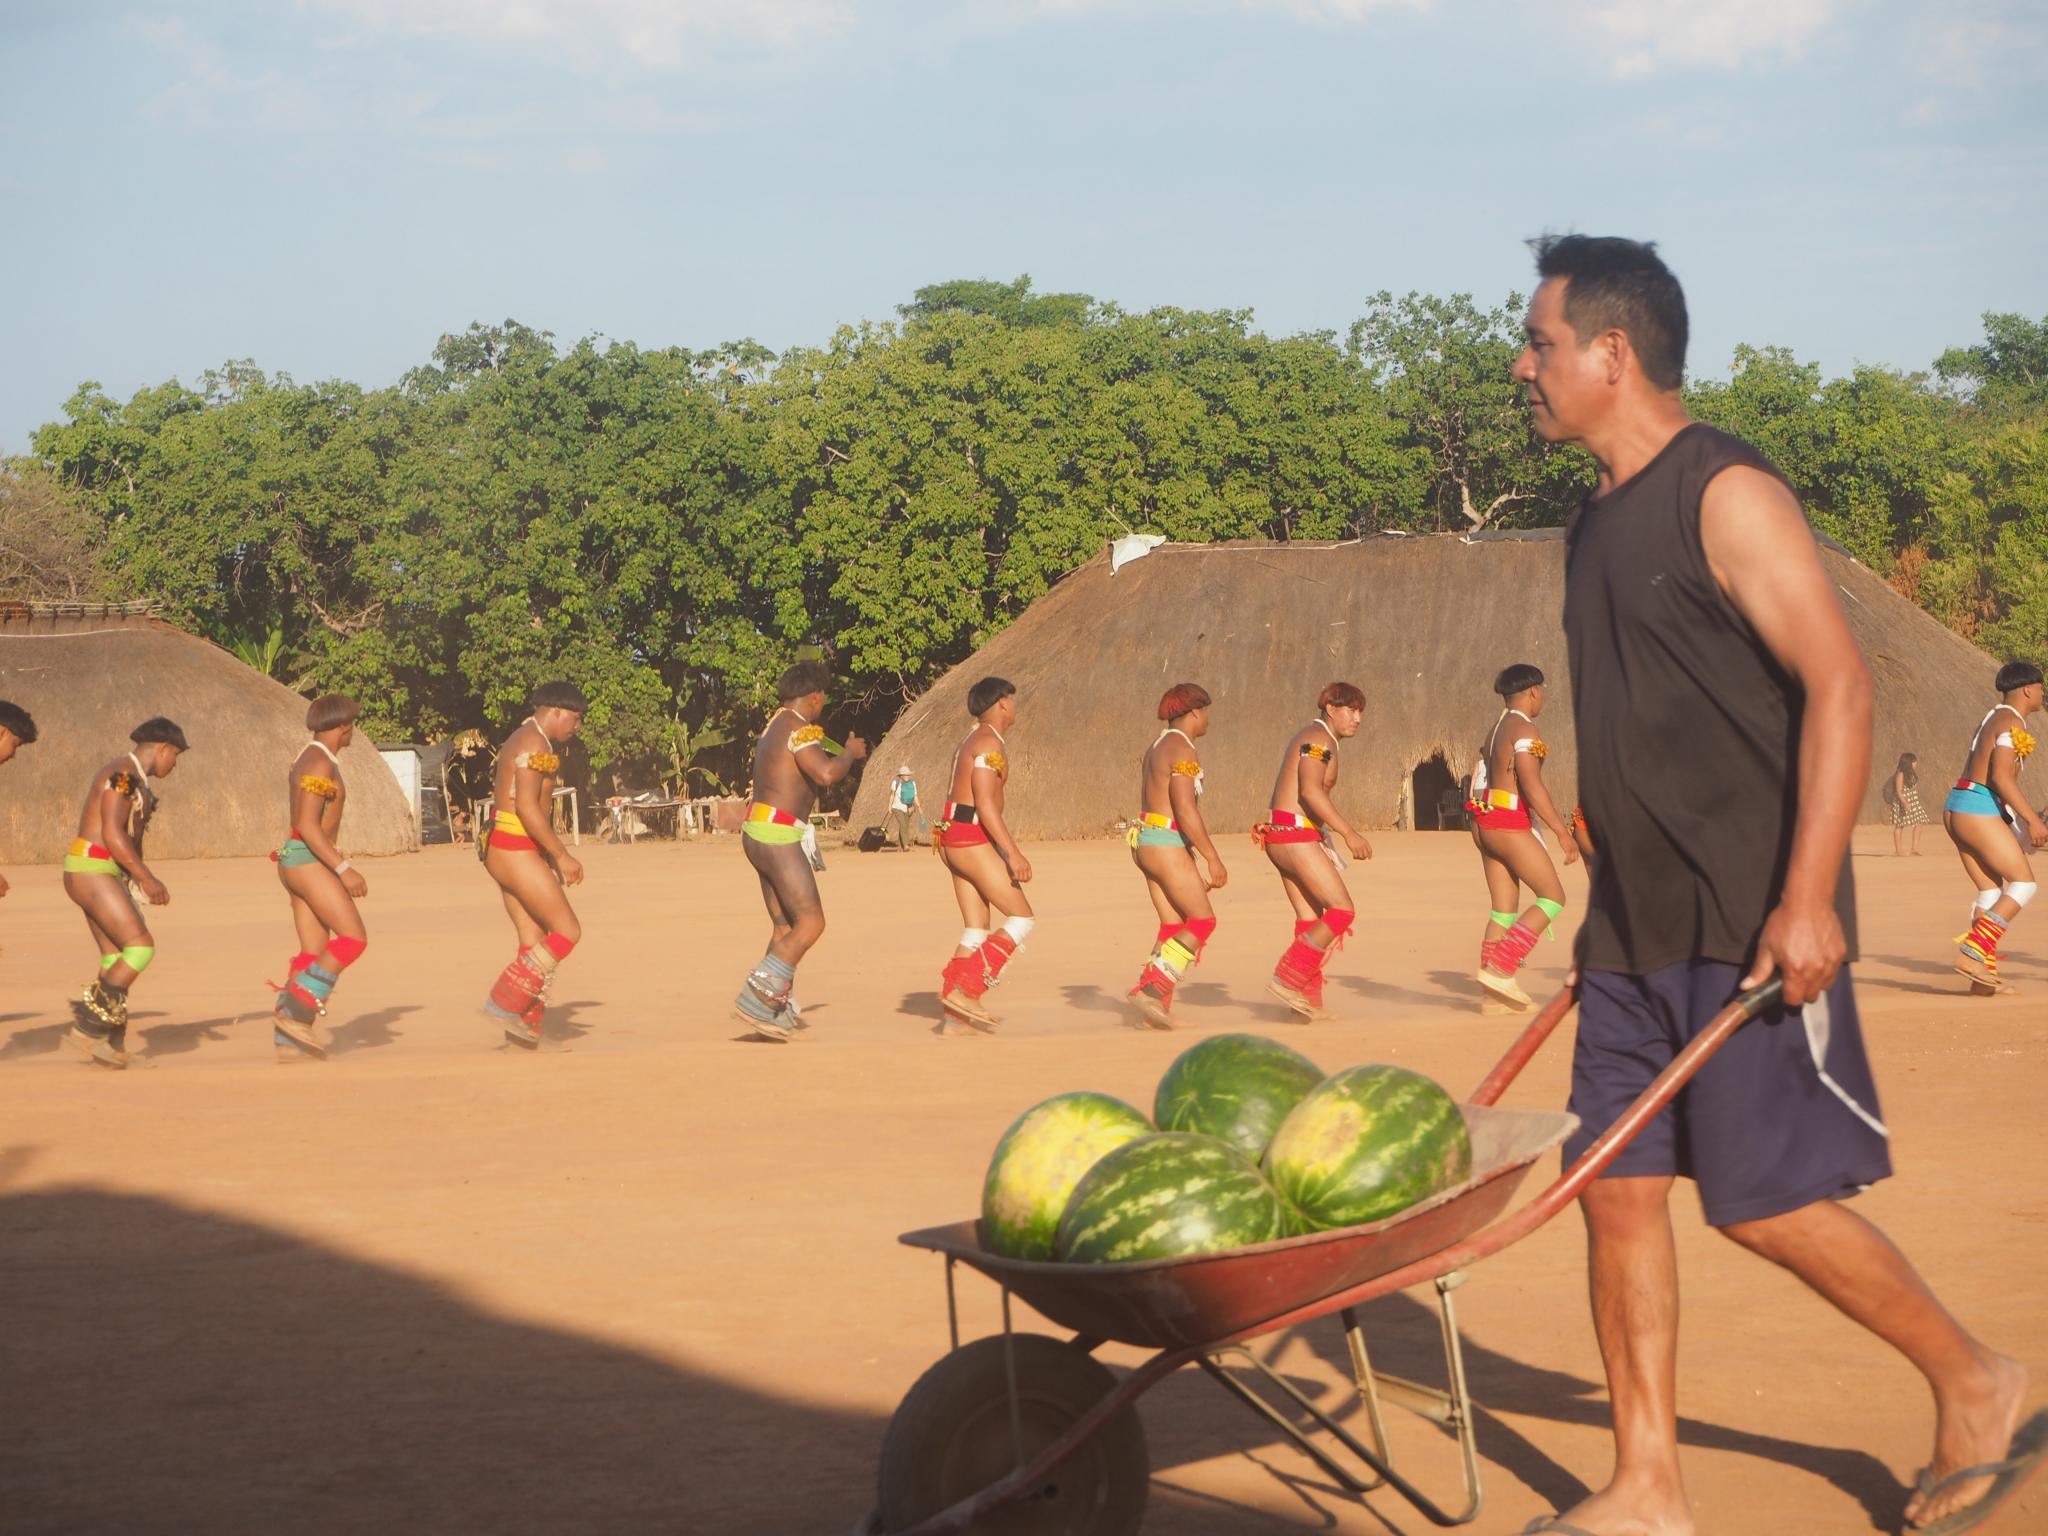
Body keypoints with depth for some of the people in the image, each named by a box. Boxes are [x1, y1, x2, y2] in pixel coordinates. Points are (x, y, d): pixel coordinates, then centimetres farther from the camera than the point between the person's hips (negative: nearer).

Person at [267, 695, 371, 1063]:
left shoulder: (310, 758, 18)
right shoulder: (320, 763, -14)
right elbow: (308, 825, -21)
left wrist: (338, 867, 26)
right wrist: (344, 868, -23)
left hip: (300, 861, 10)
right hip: (309, 860, -10)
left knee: (315, 953, 6)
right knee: (353, 938, -12)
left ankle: (288, 1039, 3)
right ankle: (295, 1011, -14)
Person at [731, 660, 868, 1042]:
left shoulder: (774, 726, 19)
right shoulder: (800, 730, -13)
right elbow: (826, 773, -29)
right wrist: (850, 753, -9)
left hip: (757, 830, 10)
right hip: (777, 835, -10)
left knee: (786, 927, 12)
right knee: (811, 922, -10)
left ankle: (777, 1010, 10)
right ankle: (756, 997, -16)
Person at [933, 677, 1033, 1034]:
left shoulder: (973, 741, 21)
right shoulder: (990, 743, -11)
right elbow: (985, 803, -19)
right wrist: (1013, 853, -23)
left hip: (954, 839, 10)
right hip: (972, 838, -10)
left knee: (977, 929, 9)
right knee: (1022, 918, -8)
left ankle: (956, 1017, 6)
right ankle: (965, 989, -15)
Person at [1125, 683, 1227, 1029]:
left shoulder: (1157, 746, 17)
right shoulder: (1183, 750, -14)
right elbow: (1185, 810, -20)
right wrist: (1212, 858, -17)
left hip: (1145, 841, 10)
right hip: (1167, 845, -10)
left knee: (1174, 926, 10)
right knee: (1203, 921, -4)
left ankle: (1158, 1006, 5)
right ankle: (1151, 988, -12)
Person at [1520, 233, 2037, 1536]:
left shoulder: (1727, 496, -12)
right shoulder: (1600, 521, 15)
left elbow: (1838, 685, -19)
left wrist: (1807, 899, -26)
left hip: (1749, 927, -8)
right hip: (1633, 924, 8)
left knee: (1766, 1202, -6)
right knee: (1616, 1187, 4)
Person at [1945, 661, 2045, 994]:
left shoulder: (1991, 719, 21)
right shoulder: (2013, 723, -10)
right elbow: (2001, 777, -19)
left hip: (1956, 807, 10)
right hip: (1980, 808, -10)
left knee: (1991, 891, 10)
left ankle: (1985, 975, 4)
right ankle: (1974, 952, -15)